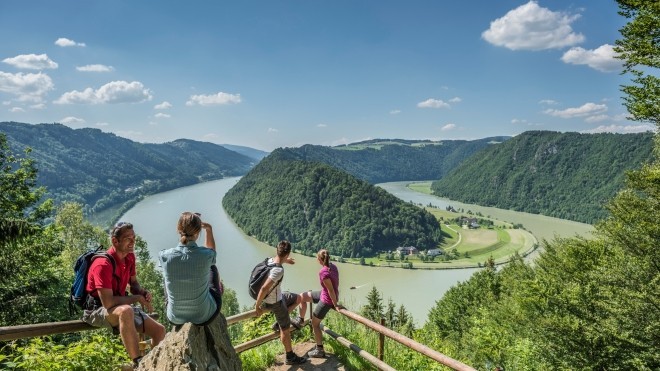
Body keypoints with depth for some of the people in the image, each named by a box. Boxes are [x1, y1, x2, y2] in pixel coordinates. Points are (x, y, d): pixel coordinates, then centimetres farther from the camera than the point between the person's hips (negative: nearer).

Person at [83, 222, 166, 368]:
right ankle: (138, 363, -34)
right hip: (97, 310, -8)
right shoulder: (103, 264, -26)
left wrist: (143, 293, -9)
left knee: (159, 330, -1)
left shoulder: (130, 257, -1)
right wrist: (137, 298, -20)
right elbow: (108, 303, -31)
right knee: (126, 311, -42)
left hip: (121, 306, 8)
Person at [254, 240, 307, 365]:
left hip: (278, 295, 8)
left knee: (298, 298, 25)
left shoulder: (270, 260, -11)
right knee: (285, 329, 9)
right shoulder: (279, 270, -36)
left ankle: (281, 319, 26)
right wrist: (257, 306, -26)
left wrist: (285, 260, 33)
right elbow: (264, 288, -37)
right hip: (276, 302, -8)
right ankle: (290, 357, 26)